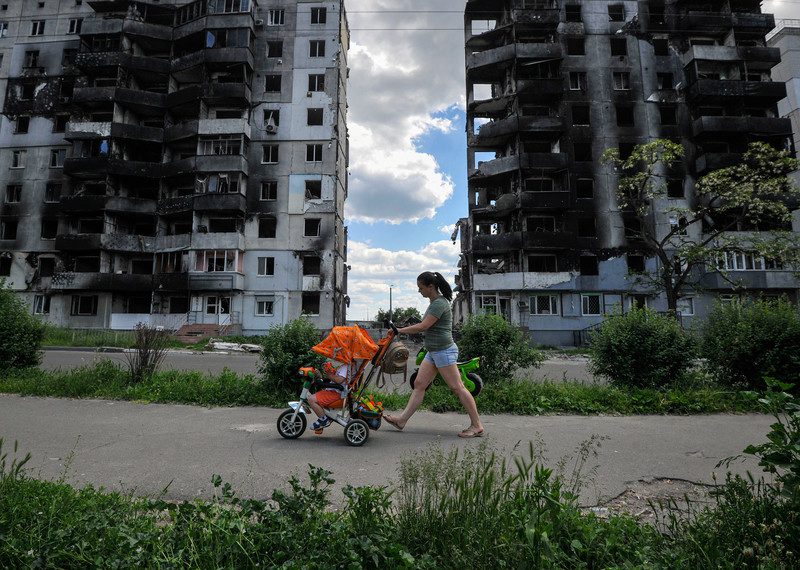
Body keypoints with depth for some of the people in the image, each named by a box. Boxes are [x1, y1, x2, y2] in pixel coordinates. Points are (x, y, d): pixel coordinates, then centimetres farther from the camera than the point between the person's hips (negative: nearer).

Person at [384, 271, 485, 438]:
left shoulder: (439, 303, -17)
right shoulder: (435, 302, 13)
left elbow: (423, 326, -21)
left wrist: (399, 331, -14)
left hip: (444, 351, -10)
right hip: (433, 352, 10)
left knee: (457, 387, -4)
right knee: (419, 385, 9)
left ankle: (476, 426, 4)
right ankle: (402, 419, 14)